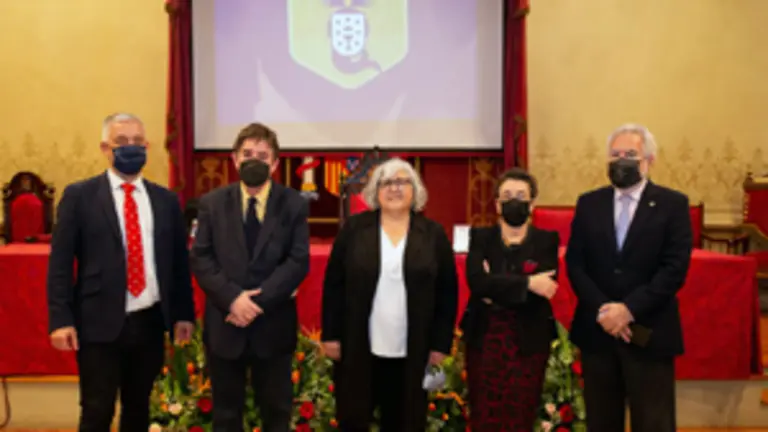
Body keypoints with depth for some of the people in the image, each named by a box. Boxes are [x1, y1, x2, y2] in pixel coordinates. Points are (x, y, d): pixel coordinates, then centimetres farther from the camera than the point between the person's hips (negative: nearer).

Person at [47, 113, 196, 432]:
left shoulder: (166, 199, 9)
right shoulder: (79, 195, -1)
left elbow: (179, 260, 11)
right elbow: (60, 262, -4)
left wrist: (183, 313, 7)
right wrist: (61, 319, -11)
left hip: (150, 323, 3)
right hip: (99, 323, -3)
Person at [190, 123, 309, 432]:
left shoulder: (294, 205, 0)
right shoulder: (211, 203, 5)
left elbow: (298, 261, -7)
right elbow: (200, 258, -2)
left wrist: (259, 300, -18)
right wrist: (232, 297, -17)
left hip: (273, 325, -1)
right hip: (225, 323, 1)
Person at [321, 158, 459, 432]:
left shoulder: (433, 234, 1)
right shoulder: (354, 229, 0)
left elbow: (448, 293, 2)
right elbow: (333, 285, 1)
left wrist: (441, 344, -1)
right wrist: (331, 335, -3)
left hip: (411, 353, 1)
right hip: (358, 348, 0)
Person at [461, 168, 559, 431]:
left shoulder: (547, 241, 3)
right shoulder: (480, 238, 5)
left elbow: (544, 288, -12)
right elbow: (476, 280, -14)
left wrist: (495, 288, -11)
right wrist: (527, 283, -19)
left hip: (528, 341, -1)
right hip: (483, 338, 1)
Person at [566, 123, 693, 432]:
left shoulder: (673, 204, -1)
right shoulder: (588, 203, 8)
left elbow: (675, 268, -9)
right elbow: (575, 263, 1)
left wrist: (629, 309, -17)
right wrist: (601, 309, -13)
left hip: (649, 332, -2)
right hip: (597, 329, 3)